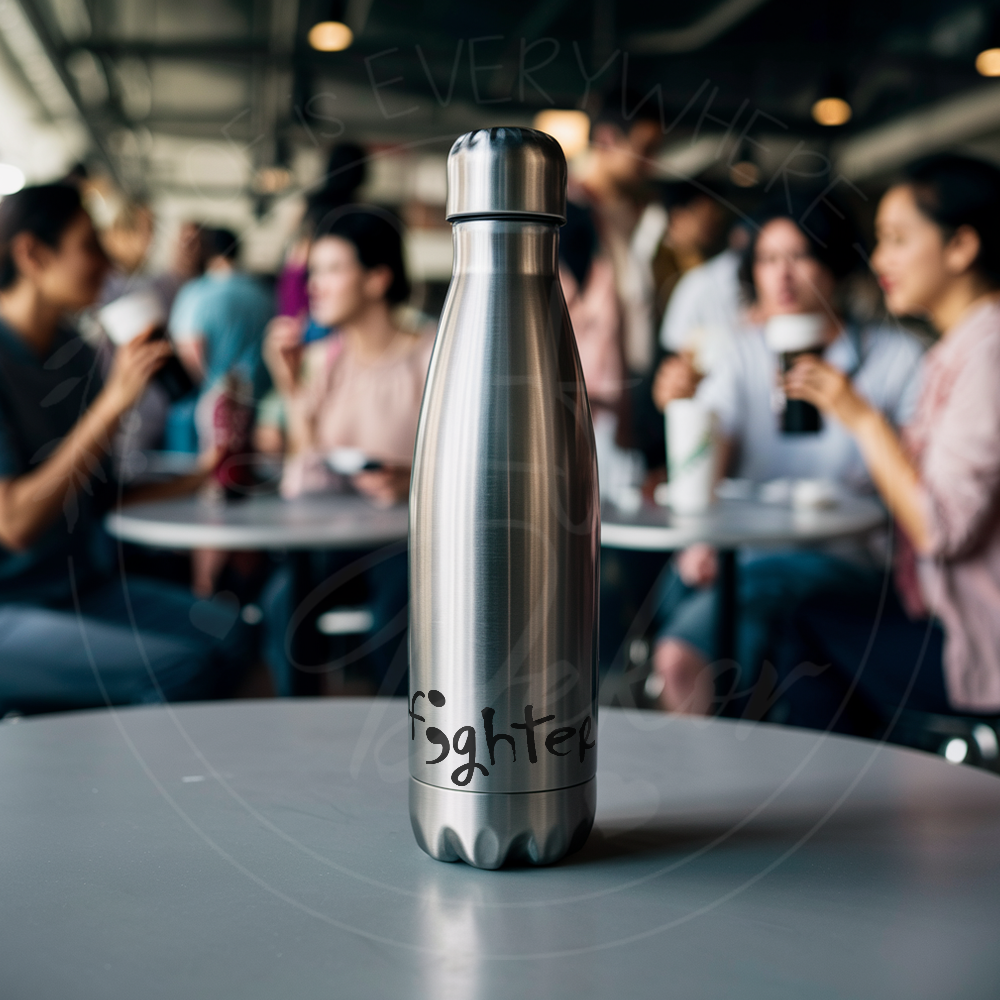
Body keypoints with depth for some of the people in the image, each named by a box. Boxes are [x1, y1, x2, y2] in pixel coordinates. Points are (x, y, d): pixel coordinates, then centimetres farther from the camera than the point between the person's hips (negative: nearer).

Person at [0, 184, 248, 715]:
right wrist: (113, 402, -24)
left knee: (222, 631, -13)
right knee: (184, 666, -23)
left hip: (81, 586, 8)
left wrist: (199, 476, 3)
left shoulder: (74, 351, 8)